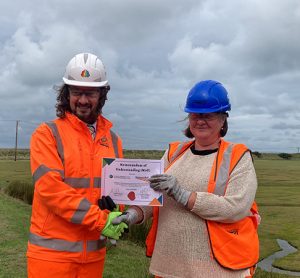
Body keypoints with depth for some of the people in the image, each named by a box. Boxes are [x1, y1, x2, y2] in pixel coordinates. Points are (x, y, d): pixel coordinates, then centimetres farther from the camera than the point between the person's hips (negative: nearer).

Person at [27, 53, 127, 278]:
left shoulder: (113, 140, 8)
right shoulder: (47, 134, -6)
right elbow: (50, 187, -16)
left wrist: (114, 213, -15)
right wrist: (100, 220, -19)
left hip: (94, 251, 5)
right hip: (52, 251, -4)